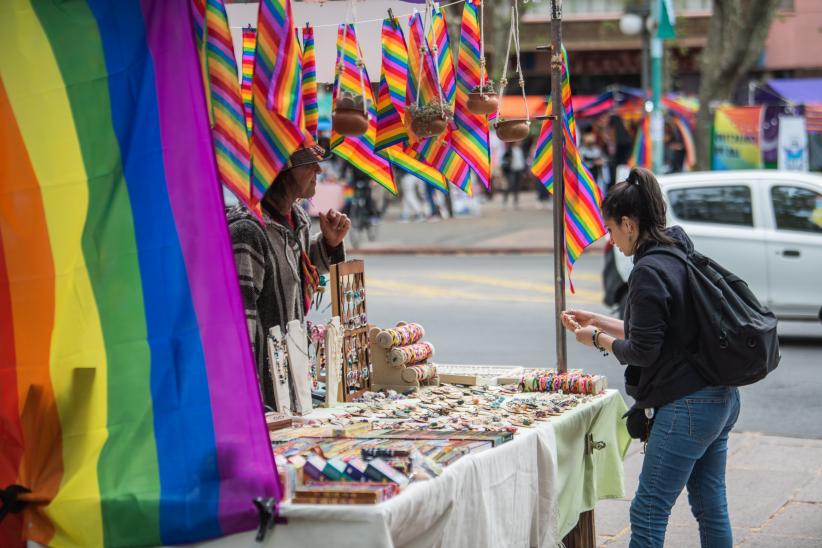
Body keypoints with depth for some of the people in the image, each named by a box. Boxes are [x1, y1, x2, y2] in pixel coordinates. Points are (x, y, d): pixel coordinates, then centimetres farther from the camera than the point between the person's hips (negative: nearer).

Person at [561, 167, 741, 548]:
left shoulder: (648, 272, -16)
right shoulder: (682, 257, 12)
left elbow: (643, 351, -16)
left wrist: (598, 340, 1)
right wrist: (598, 322, 21)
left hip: (685, 408, -10)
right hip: (721, 398, 10)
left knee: (647, 514, -4)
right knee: (711, 507, 14)